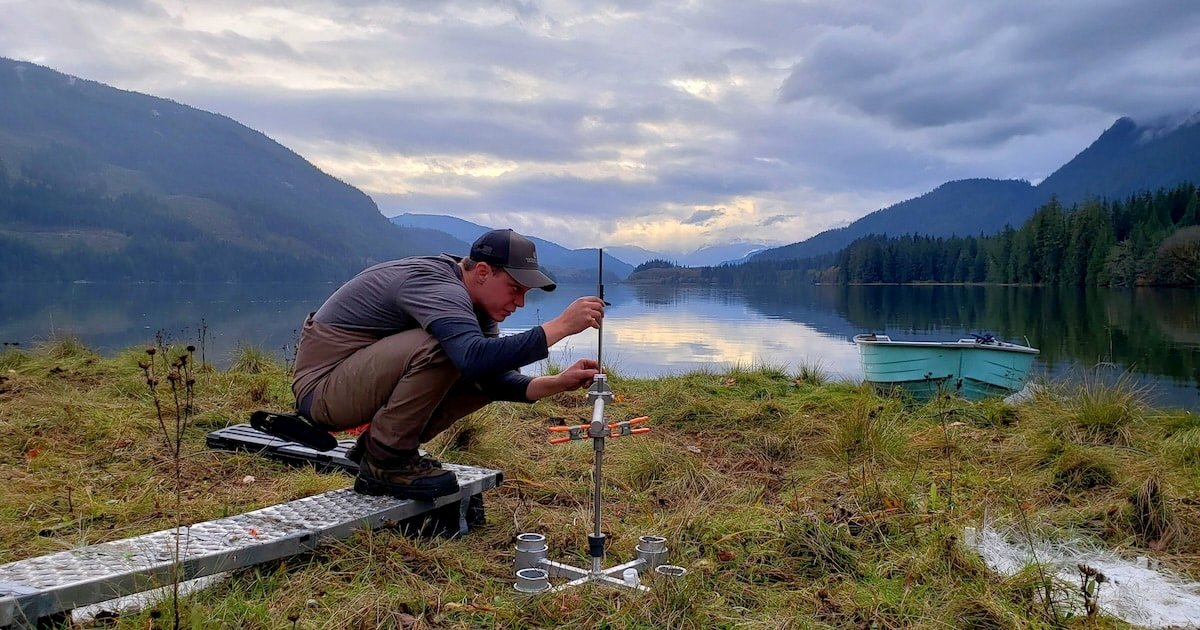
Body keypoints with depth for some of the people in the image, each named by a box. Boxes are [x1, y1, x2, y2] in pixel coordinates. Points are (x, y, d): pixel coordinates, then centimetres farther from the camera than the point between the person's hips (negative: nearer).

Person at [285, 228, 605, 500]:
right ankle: (385, 462, -14)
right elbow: (475, 357, -44)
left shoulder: (474, 304, 3)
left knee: (490, 374, 0)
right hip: (322, 387, -9)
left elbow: (496, 379, 0)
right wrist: (560, 326, -39)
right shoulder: (439, 288, -26)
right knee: (439, 346, -31)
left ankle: (378, 446, 7)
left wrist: (557, 383, -16)